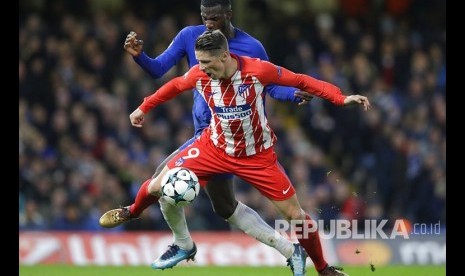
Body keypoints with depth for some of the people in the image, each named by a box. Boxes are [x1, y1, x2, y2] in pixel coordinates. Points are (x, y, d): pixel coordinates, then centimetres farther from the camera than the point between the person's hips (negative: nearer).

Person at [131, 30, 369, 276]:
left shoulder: (258, 70, -26)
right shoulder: (199, 75, -17)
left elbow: (300, 81, -16)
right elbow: (174, 86, 5)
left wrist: (341, 98, -23)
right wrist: (144, 108, 15)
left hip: (257, 157, -2)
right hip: (215, 148, 2)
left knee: (295, 215, -2)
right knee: (157, 187, -4)